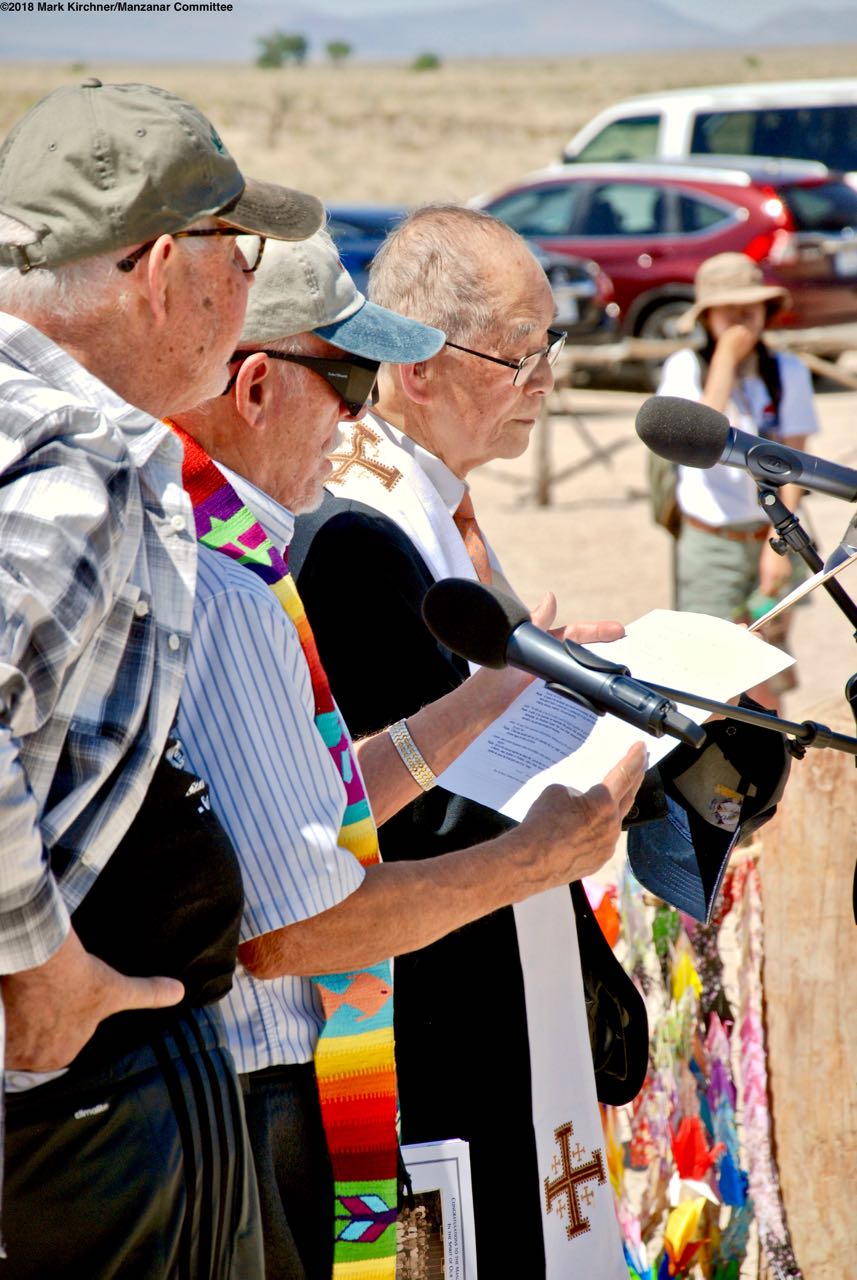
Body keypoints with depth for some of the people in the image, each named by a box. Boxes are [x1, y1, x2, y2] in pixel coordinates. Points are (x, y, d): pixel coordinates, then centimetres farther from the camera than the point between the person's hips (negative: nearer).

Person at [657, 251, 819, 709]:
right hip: (709, 542, -2)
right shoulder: (685, 368, -2)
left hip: (767, 537, 2)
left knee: (765, 685, 1)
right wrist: (726, 360, -15)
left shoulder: (788, 373, 3)